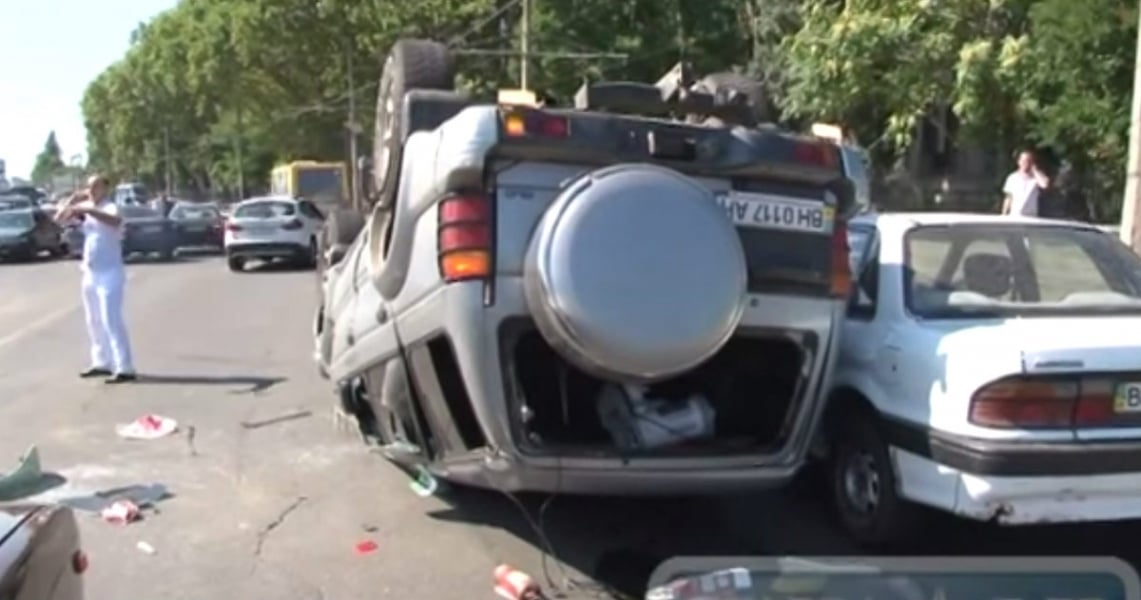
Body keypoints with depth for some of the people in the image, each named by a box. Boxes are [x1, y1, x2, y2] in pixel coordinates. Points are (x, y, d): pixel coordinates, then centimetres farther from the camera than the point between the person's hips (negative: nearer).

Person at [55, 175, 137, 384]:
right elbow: (60, 218, 14)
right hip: (90, 274, 9)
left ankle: (125, 368, -14)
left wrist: (87, 209, -43)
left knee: (111, 321, -13)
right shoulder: (86, 210, 11)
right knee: (94, 322, 15)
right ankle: (101, 363, 26)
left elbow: (115, 221, -36)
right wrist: (74, 199, 4)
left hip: (109, 274, -9)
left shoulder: (110, 207, -12)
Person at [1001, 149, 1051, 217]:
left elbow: (1045, 184, -25)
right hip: (1014, 217, 2)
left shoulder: (1036, 177, -1)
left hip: (1030, 218, -2)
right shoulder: (1013, 177, 8)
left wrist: (1035, 170, -12)